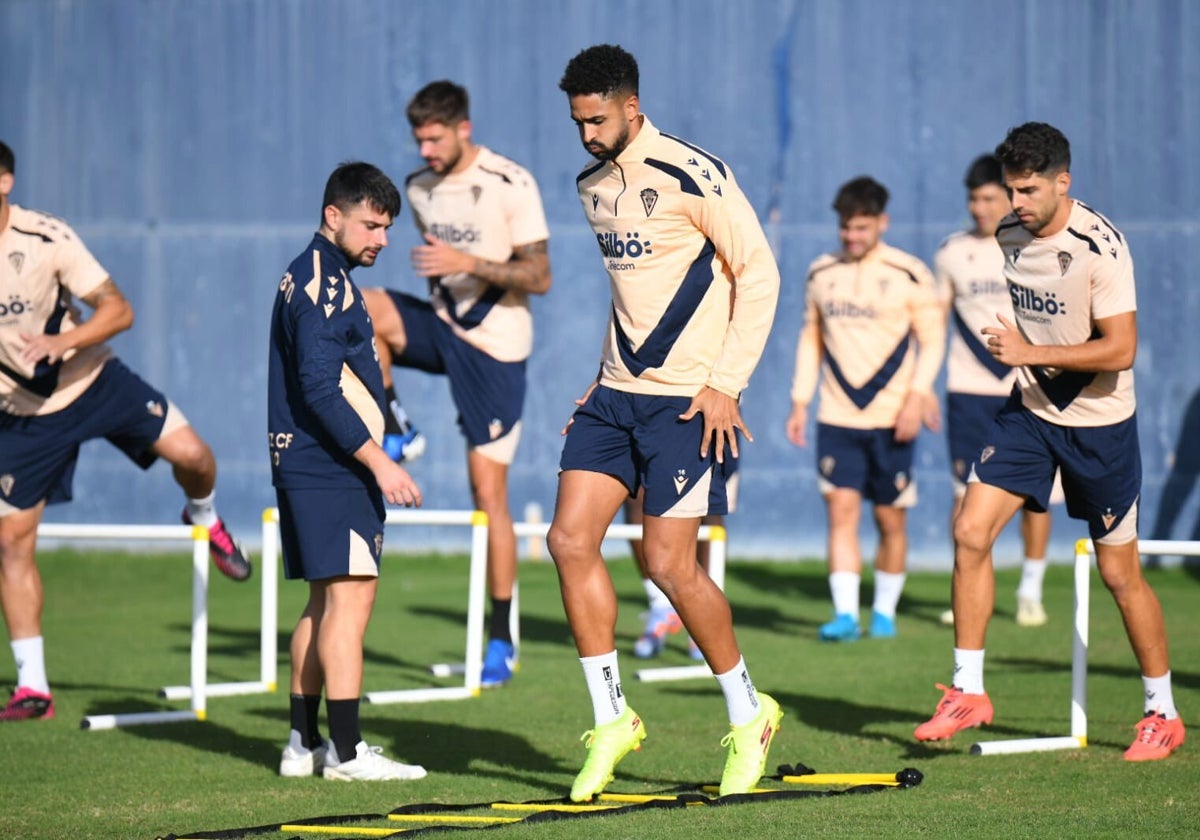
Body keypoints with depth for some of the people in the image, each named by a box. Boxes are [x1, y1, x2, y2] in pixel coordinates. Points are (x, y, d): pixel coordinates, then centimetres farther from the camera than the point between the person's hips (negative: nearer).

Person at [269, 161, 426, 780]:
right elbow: (320, 390, -21)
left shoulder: (311, 277, 19)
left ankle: (303, 744, 16)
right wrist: (379, 462, -20)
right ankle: (346, 752, -13)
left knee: (326, 602, 13)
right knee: (350, 596, -11)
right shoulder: (323, 282, -14)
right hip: (331, 469, -11)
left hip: (307, 468, 11)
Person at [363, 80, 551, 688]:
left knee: (488, 490, -7)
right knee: (363, 308, -25)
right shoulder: (420, 189, 7)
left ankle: (502, 639, 1)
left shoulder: (511, 186, -12)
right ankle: (391, 434, -9)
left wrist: (469, 263, -24)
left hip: (496, 348, -5)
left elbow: (539, 277, -14)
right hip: (444, 325, 5)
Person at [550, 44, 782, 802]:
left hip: (686, 400, -7)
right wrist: (607, 374, 17)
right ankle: (612, 720, 6)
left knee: (670, 563, -9)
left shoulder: (692, 176, -13)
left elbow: (759, 274, -12)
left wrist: (726, 383, -15)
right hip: (618, 393, 7)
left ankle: (749, 716, 11)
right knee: (571, 539, -4)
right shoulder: (594, 187, 11)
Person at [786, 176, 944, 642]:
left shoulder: (909, 274, -2)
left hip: (892, 420, -2)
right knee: (841, 509, -10)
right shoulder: (821, 273, 8)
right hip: (837, 418, 2)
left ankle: (884, 611, 19)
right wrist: (800, 402, 12)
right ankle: (845, 614, -13)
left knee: (890, 518, 5)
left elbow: (932, 338, 1)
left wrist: (917, 395, -11)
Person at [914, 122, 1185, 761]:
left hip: (1099, 422, -6)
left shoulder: (1099, 246, -20)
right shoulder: (1009, 236, 1)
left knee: (1118, 572, 2)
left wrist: (1030, 352, -26)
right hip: (1031, 412, 6)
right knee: (970, 533, -9)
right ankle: (967, 692, 0)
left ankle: (1162, 713, 18)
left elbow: (1121, 350, -24)